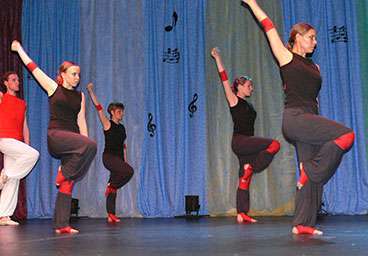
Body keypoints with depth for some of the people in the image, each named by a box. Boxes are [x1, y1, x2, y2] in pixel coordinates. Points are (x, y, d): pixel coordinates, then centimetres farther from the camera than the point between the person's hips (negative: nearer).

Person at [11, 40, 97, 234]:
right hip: (56, 135, -5)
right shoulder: (53, 87, 5)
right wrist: (19, 49, 15)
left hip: (72, 139, 5)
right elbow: (33, 68, 9)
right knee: (91, 145, -31)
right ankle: (64, 173, -13)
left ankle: (61, 225, 3)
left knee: (67, 185, 0)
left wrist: (84, 145, 7)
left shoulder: (79, 96, 15)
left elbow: (81, 121, 13)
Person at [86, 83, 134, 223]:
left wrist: (125, 160, 16)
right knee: (129, 171, -28)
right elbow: (99, 108, -10)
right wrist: (91, 91, -14)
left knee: (114, 188, 6)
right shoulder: (107, 124, -3)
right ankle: (111, 186, -6)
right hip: (109, 156, -6)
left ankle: (111, 215, 9)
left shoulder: (122, 127, 15)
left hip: (119, 158, 6)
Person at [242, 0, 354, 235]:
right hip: (295, 118, -7)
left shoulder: (314, 67, 22)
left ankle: (303, 224, 7)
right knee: (346, 135, -21)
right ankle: (310, 171, -9)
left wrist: (319, 126, 19)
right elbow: (269, 27, 4)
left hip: (309, 121, 7)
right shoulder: (286, 57, 4)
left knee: (311, 176, 2)